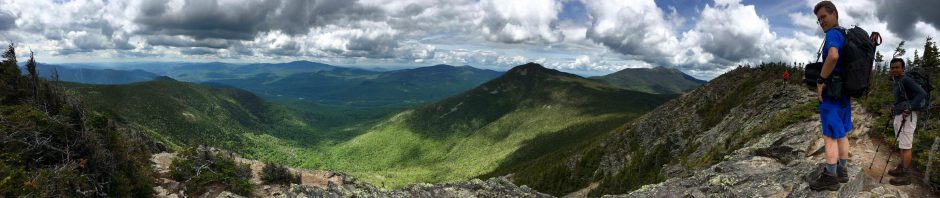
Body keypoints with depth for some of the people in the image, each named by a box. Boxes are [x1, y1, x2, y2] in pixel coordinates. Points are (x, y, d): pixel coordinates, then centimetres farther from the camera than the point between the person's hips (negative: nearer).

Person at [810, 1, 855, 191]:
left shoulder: (833, 34, -15)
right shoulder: (847, 37, 15)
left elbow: (833, 56, -35)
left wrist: (821, 80, -24)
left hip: (831, 93, -9)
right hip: (843, 92, 9)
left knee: (830, 136, -4)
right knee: (841, 134, 16)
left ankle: (830, 178, 0)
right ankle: (841, 171, 24)